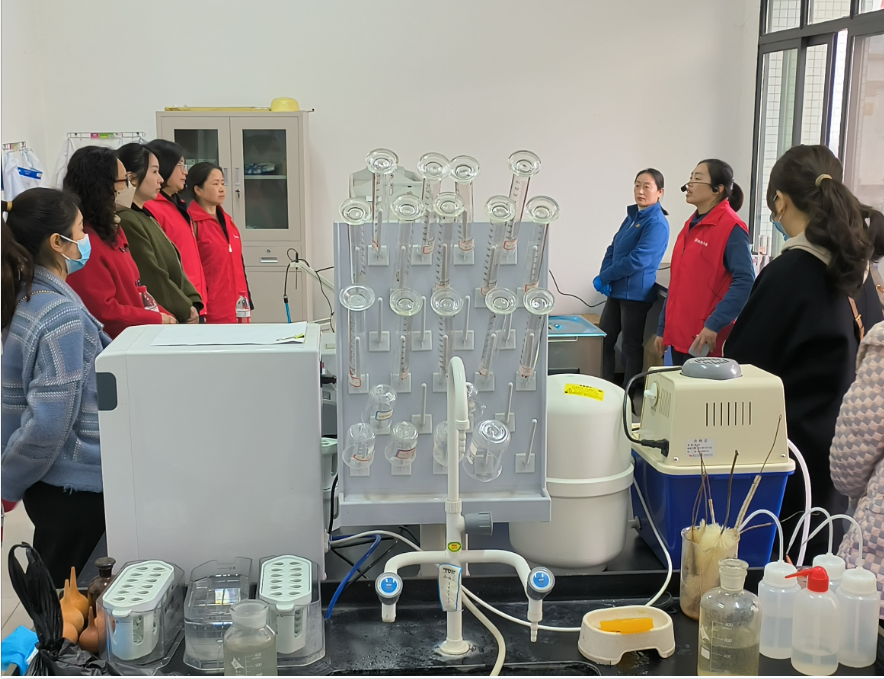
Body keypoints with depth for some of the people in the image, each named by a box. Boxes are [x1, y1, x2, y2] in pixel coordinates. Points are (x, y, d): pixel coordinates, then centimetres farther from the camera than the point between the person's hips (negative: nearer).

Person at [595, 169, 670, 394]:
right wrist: (604, 277, -7)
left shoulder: (657, 223, -15)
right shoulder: (632, 216, 13)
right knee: (603, 342, 13)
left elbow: (637, 260, -22)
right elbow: (613, 249, 11)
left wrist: (604, 276, -14)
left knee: (631, 348, 3)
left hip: (635, 293, -9)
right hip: (616, 290, 9)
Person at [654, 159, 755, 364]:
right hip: (679, 336, 8)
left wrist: (713, 325, -24)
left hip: (706, 342, -8)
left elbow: (745, 282, -19)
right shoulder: (691, 225, 14)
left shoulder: (731, 228, -11)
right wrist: (662, 329, 16)